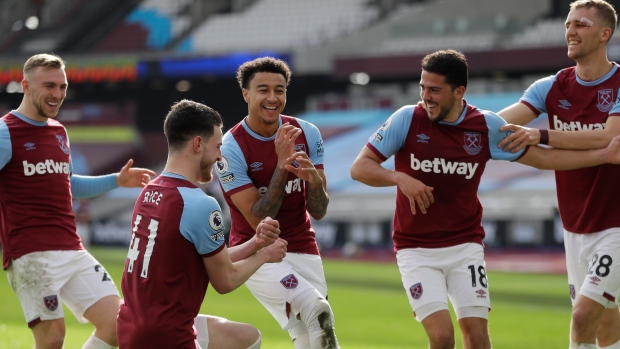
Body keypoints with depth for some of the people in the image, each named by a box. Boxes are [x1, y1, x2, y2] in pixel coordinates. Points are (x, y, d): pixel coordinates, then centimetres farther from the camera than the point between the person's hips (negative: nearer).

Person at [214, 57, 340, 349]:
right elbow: (259, 221, -20)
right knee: (317, 309, -29)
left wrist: (313, 178, -23)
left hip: (303, 248, 5)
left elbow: (318, 212, -2)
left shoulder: (306, 134, -3)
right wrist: (282, 166, -29)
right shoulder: (231, 148, -15)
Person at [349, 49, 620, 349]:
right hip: (416, 250, -2)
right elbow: (359, 168, -6)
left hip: (465, 245, 2)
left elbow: (541, 157, 10)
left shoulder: (487, 126, -2)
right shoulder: (407, 119, -8)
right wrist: (400, 178, -25)